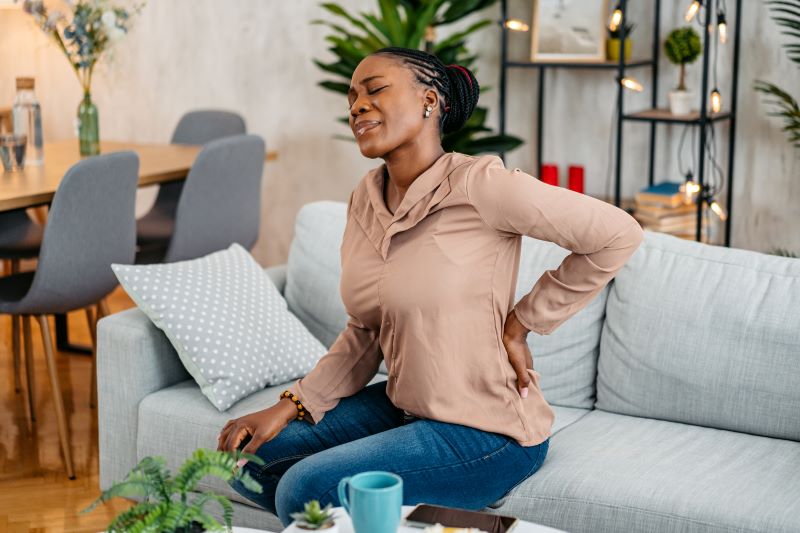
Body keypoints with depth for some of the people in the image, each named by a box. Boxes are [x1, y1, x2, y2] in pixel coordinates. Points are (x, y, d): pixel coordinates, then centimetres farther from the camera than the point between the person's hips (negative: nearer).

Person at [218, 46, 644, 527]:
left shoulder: (477, 185, -20)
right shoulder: (365, 199, 3)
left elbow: (619, 235, -18)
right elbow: (365, 335, 9)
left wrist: (522, 321, -13)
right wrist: (291, 406, -3)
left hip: (488, 430, -8)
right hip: (406, 406, 8)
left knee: (303, 491, -19)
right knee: (248, 452, 6)